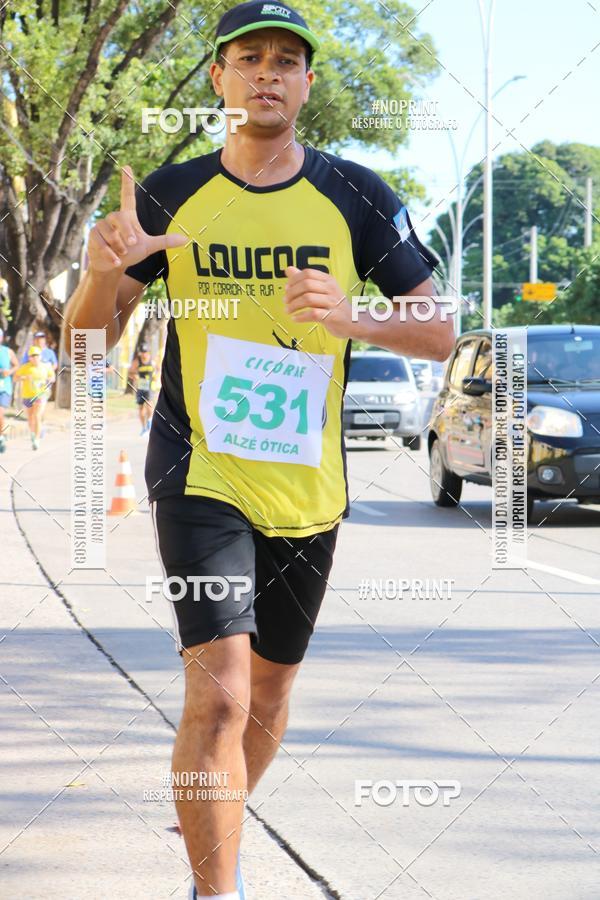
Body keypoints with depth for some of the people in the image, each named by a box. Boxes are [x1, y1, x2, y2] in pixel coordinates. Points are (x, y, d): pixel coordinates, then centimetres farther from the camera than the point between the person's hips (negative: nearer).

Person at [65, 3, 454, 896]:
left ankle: (217, 824, 43)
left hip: (307, 488, 3)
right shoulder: (171, 195, -1)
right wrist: (103, 268, -20)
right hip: (199, 476, -2)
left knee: (270, 687, 17)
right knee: (217, 694, -18)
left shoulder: (354, 196, -1)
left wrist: (355, 320, -22)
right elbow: (92, 336, 3)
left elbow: (439, 334, -2)